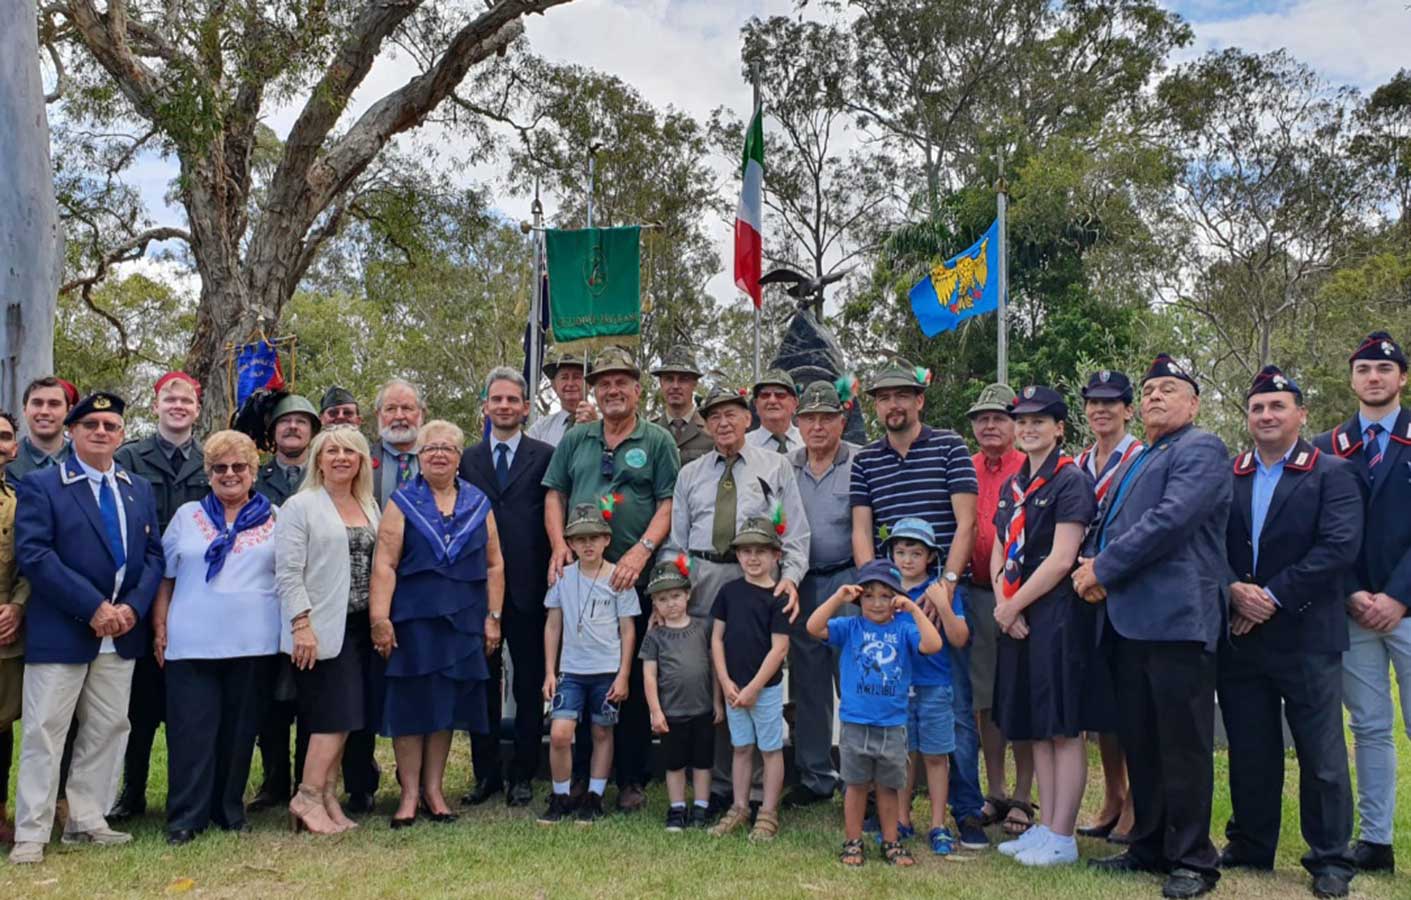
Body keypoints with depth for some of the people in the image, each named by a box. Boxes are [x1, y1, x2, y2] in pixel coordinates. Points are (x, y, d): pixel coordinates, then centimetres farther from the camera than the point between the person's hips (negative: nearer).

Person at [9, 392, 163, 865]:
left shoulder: (139, 490, 13)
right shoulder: (40, 486, -3)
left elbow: (153, 554, 10)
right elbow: (33, 554, -13)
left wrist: (133, 606, -8)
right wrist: (92, 607, -19)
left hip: (121, 632, 5)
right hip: (60, 631, -5)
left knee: (108, 729, 10)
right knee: (44, 733, 0)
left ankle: (86, 821, 22)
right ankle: (30, 835, 9)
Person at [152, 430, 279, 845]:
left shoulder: (274, 518, 8)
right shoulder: (187, 515, 10)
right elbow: (166, 577, 10)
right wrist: (159, 628, 3)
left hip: (253, 643, 0)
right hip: (192, 643, 0)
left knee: (240, 730, 8)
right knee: (191, 730, -1)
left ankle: (229, 810, 20)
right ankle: (186, 817, 6)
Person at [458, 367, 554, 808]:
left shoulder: (546, 456, 2)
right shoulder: (468, 459, 10)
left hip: (528, 586, -2)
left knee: (529, 684, 6)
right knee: (482, 682, 8)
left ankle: (523, 775, 16)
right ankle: (486, 773, 19)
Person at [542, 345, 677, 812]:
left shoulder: (658, 441, 5)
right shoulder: (574, 440, 14)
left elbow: (667, 504, -2)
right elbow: (554, 495, 12)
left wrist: (642, 551, -16)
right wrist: (559, 544, -4)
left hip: (635, 578, -3)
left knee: (634, 680, 1)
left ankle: (631, 779, 11)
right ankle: (579, 774, 16)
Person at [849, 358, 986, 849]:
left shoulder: (949, 448, 3)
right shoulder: (864, 461, 12)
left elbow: (965, 522, -2)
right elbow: (861, 531, 7)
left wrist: (947, 583, -12)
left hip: (942, 591, -3)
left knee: (956, 706, -1)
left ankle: (967, 811, 9)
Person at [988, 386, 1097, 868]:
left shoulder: (1071, 480, -10)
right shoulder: (1012, 485, 14)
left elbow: (1061, 558, -17)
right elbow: (999, 554, 13)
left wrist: (1013, 606, -11)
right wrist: (1003, 605, -3)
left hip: (1058, 614, -8)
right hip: (1016, 617, 8)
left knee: (1064, 729, -1)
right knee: (1036, 728, 13)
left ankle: (1062, 838, 6)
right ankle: (1046, 827, 22)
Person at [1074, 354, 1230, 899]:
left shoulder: (1201, 450, -3)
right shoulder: (1131, 463, 25)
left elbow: (1172, 519, -16)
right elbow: (1104, 523, 27)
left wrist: (1104, 569, -11)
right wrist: (1089, 563, 3)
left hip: (1175, 618, -8)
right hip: (1126, 621, 8)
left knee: (1182, 745, -3)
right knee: (1138, 742, 13)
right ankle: (1149, 847, 23)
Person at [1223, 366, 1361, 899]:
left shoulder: (1332, 474, -1)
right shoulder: (1226, 477, 10)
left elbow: (1340, 546, -12)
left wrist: (1273, 596, -15)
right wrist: (1233, 590, -12)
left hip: (1306, 636, -3)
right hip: (1238, 636, 4)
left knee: (1321, 754, 3)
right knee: (1249, 752, 11)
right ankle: (1251, 848, 24)